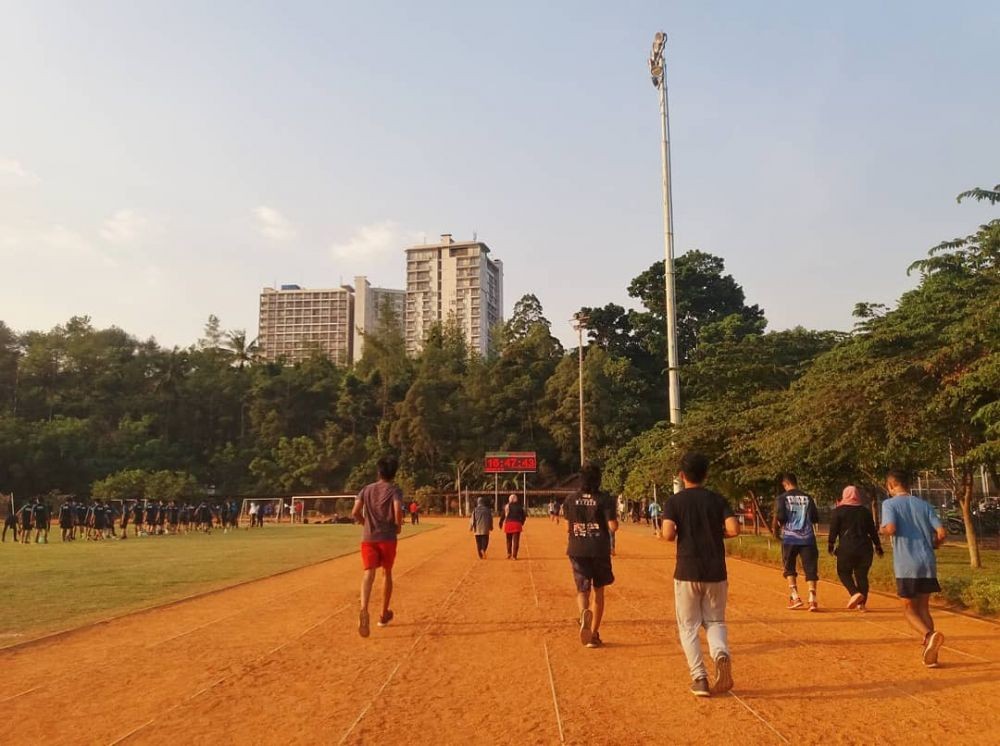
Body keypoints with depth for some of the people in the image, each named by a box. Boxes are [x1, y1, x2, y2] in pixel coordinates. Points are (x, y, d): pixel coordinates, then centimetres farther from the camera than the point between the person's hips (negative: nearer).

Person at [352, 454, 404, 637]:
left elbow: (355, 513, 2)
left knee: (369, 573, -10)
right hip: (387, 538, -2)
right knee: (387, 573, 17)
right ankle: (384, 614, 26)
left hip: (368, 538, 2)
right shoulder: (394, 490, -1)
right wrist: (398, 526, 0)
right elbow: (398, 511, -19)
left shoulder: (366, 489, 10)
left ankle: (364, 610, -36)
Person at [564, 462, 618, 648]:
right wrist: (615, 517, 8)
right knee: (598, 591, 15)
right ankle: (594, 634, 18)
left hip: (577, 550, 1)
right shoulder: (605, 499, -9)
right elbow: (613, 527, -12)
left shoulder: (571, 499, -1)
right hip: (599, 550, -1)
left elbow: (568, 528, 4)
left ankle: (584, 612, -26)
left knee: (582, 590, 8)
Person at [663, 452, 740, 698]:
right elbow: (734, 529, -10)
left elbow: (668, 534, -16)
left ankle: (699, 678, 2)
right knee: (715, 621, 16)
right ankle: (721, 653, -13)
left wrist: (680, 532, 6)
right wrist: (716, 532, 10)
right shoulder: (717, 499, 2)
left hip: (687, 573, -2)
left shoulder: (674, 501, -4)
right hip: (716, 572, 2)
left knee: (688, 626, 11)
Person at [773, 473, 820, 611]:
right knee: (810, 568, 4)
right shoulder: (807, 498, 8)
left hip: (789, 538, -2)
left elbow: (779, 517, -12)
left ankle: (795, 596, 6)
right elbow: (815, 519, 5)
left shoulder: (782, 498, -1)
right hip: (807, 538, 2)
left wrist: (775, 529, 6)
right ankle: (812, 599, -7)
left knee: (789, 568, 14)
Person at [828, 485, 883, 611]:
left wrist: (831, 544, 1)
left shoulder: (839, 510, -1)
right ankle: (862, 603, 7)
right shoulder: (865, 511, 10)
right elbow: (872, 530, 12)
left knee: (844, 572, 8)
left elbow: (833, 529, -6)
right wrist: (878, 546, 19)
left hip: (846, 548, -4)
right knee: (862, 575, 9)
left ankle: (855, 593, -15)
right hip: (865, 547, 4)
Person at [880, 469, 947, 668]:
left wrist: (883, 530, 3)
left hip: (906, 565, -4)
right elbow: (942, 533, 2)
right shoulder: (924, 504, 9)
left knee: (909, 609, 8)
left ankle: (929, 635, -20)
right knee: (923, 607, 17)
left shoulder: (890, 504, -3)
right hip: (928, 563, 4)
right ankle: (930, 653, 13)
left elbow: (890, 528, -19)